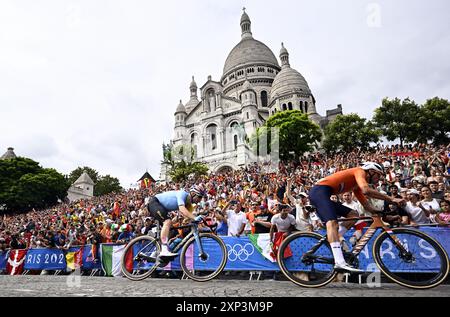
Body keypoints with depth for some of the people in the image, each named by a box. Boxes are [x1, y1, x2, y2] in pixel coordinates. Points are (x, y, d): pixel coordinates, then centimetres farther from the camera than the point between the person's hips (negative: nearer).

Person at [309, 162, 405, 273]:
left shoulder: (356, 186, 24)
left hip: (322, 195, 10)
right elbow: (366, 190, -21)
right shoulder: (359, 171, -1)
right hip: (319, 191, -10)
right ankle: (340, 262, -35)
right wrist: (391, 199, -15)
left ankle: (332, 241, 3)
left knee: (353, 214, 11)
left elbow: (366, 206, 24)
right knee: (332, 222, -26)